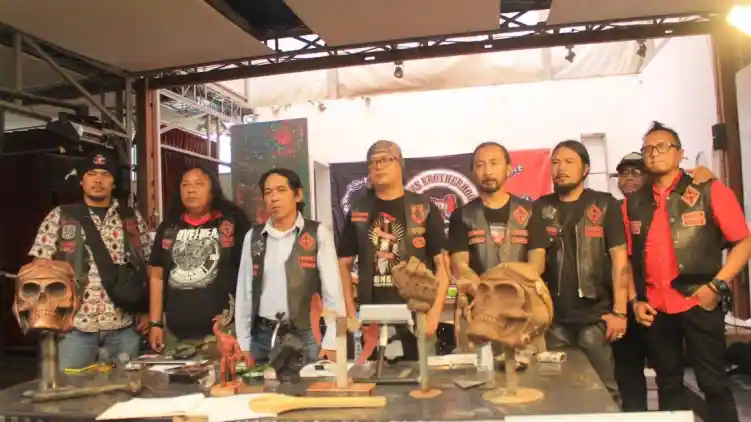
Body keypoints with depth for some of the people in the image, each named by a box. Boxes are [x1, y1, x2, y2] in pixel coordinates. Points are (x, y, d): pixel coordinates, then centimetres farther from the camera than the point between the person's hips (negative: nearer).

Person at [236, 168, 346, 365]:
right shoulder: (253, 236, 6)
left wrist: (331, 342, -11)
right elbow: (244, 291, 8)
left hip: (306, 336, -3)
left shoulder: (318, 233, -4)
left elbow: (332, 290, -6)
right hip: (262, 337, 3)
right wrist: (243, 344, 5)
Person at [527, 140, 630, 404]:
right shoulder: (540, 209, 7)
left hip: (596, 315, -2)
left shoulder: (605, 204, 0)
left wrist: (619, 311, -10)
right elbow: (536, 257, 0)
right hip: (554, 317, 3)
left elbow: (619, 259, -3)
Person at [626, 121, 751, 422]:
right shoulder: (633, 203, 7)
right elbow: (628, 257, 12)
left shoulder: (709, 191, -2)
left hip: (699, 303, -3)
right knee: (668, 383, 14)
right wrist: (635, 300, 5)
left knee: (713, 383, 4)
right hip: (654, 308, 3)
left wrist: (717, 286, -12)